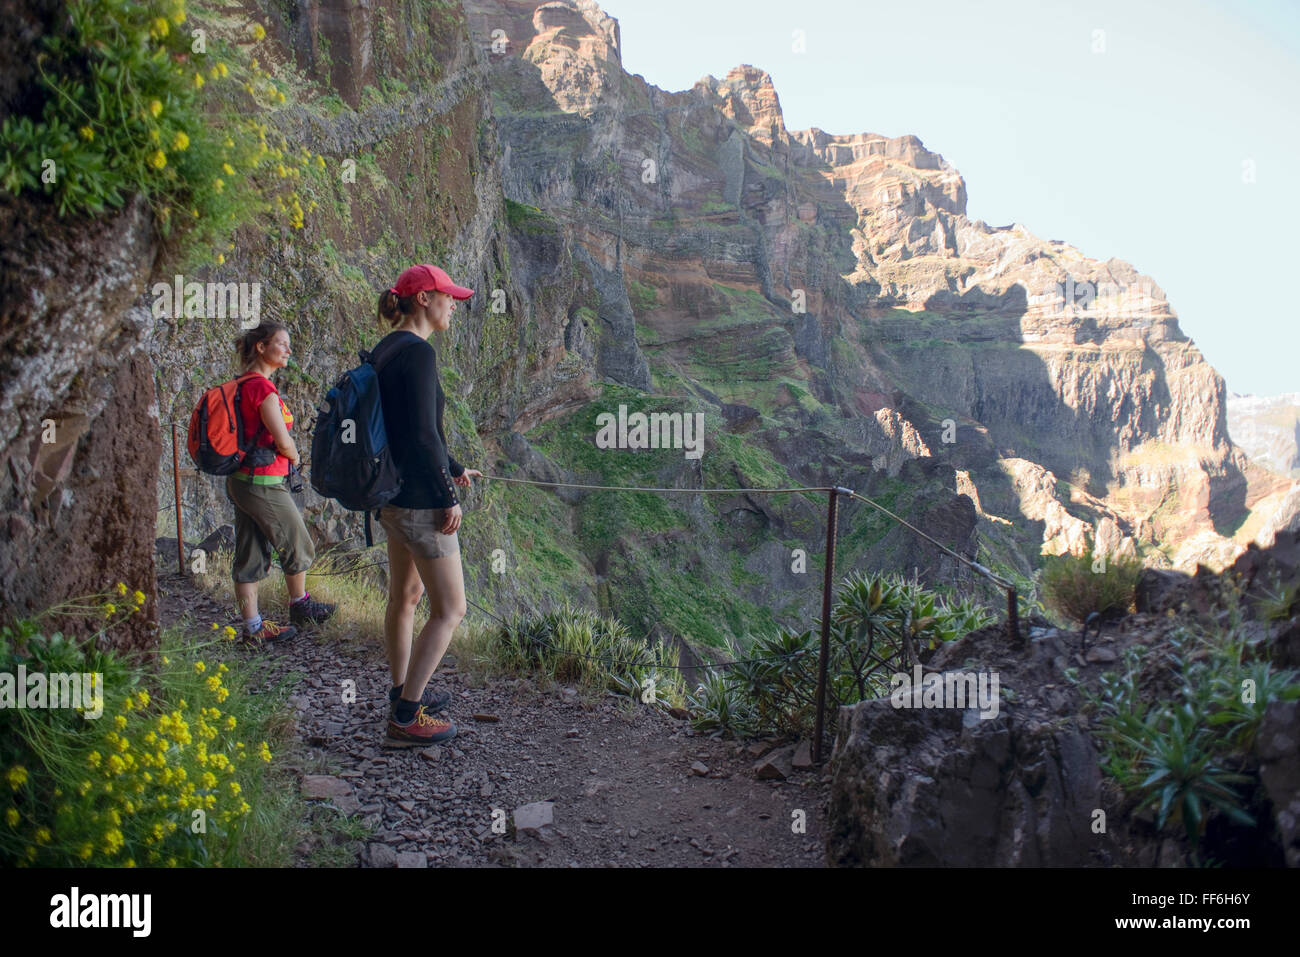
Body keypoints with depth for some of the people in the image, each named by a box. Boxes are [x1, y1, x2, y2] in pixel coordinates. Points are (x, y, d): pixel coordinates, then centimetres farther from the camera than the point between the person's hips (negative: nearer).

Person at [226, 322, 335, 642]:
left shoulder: (242, 385, 11)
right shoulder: (262, 387, -17)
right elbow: (282, 440, -19)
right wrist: (294, 458, 2)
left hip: (239, 480, 9)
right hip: (263, 482, -9)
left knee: (249, 555, 10)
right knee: (296, 543, 11)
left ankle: (253, 626, 14)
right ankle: (300, 606, 29)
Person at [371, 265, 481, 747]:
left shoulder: (385, 350, 10)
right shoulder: (417, 352, -19)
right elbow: (423, 435, -23)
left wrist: (455, 468, 29)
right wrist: (448, 498, -15)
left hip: (392, 493, 10)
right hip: (420, 501, -10)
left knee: (405, 594, 22)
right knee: (449, 609, 0)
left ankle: (403, 692, 37)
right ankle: (405, 718, 4)